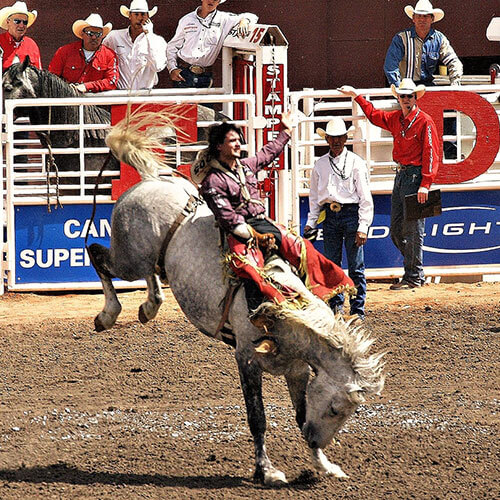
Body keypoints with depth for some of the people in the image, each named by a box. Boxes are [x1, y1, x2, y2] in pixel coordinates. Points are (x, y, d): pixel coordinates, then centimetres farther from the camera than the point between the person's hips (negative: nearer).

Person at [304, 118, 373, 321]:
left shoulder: (356, 162, 1)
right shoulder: (320, 165, 13)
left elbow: (365, 197, -3)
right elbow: (314, 196, 20)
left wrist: (362, 227, -10)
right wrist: (311, 222, 9)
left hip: (351, 214, -4)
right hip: (330, 215, 4)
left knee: (356, 266, -4)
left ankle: (358, 310, 0)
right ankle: (336, 307, 13)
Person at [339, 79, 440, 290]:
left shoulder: (424, 122, -10)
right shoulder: (395, 119, 12)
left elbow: (431, 154, -14)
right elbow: (374, 115, 33)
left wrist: (425, 184, -21)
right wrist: (356, 96, 36)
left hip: (415, 176, -8)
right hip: (400, 175, 8)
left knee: (413, 229, -6)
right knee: (396, 230, 10)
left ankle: (414, 277, -2)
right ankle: (411, 270, 19)